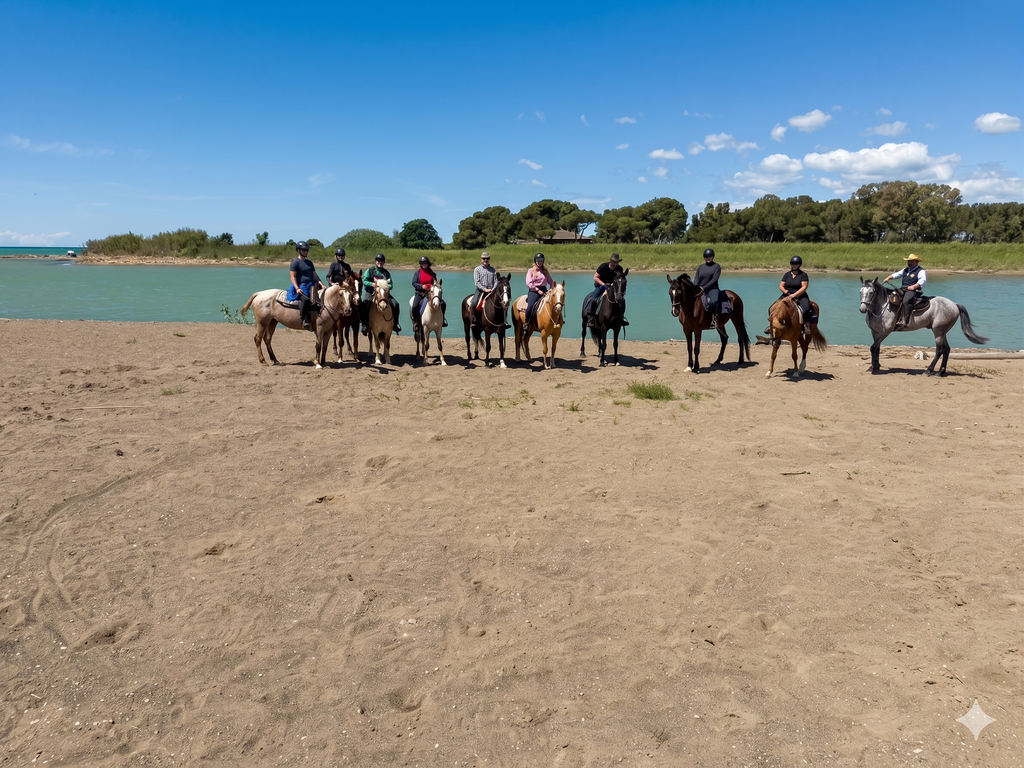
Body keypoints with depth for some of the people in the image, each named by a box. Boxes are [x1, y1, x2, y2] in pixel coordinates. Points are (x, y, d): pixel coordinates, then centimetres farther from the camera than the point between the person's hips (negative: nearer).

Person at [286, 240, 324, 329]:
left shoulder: (309, 262, 21)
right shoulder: (295, 263, 0)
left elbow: (315, 275, 19)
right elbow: (293, 277, -8)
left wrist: (321, 284, 4)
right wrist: (297, 288, -22)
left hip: (311, 285, 8)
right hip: (300, 286, -7)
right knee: (305, 298, -36)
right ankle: (304, 320, -30)